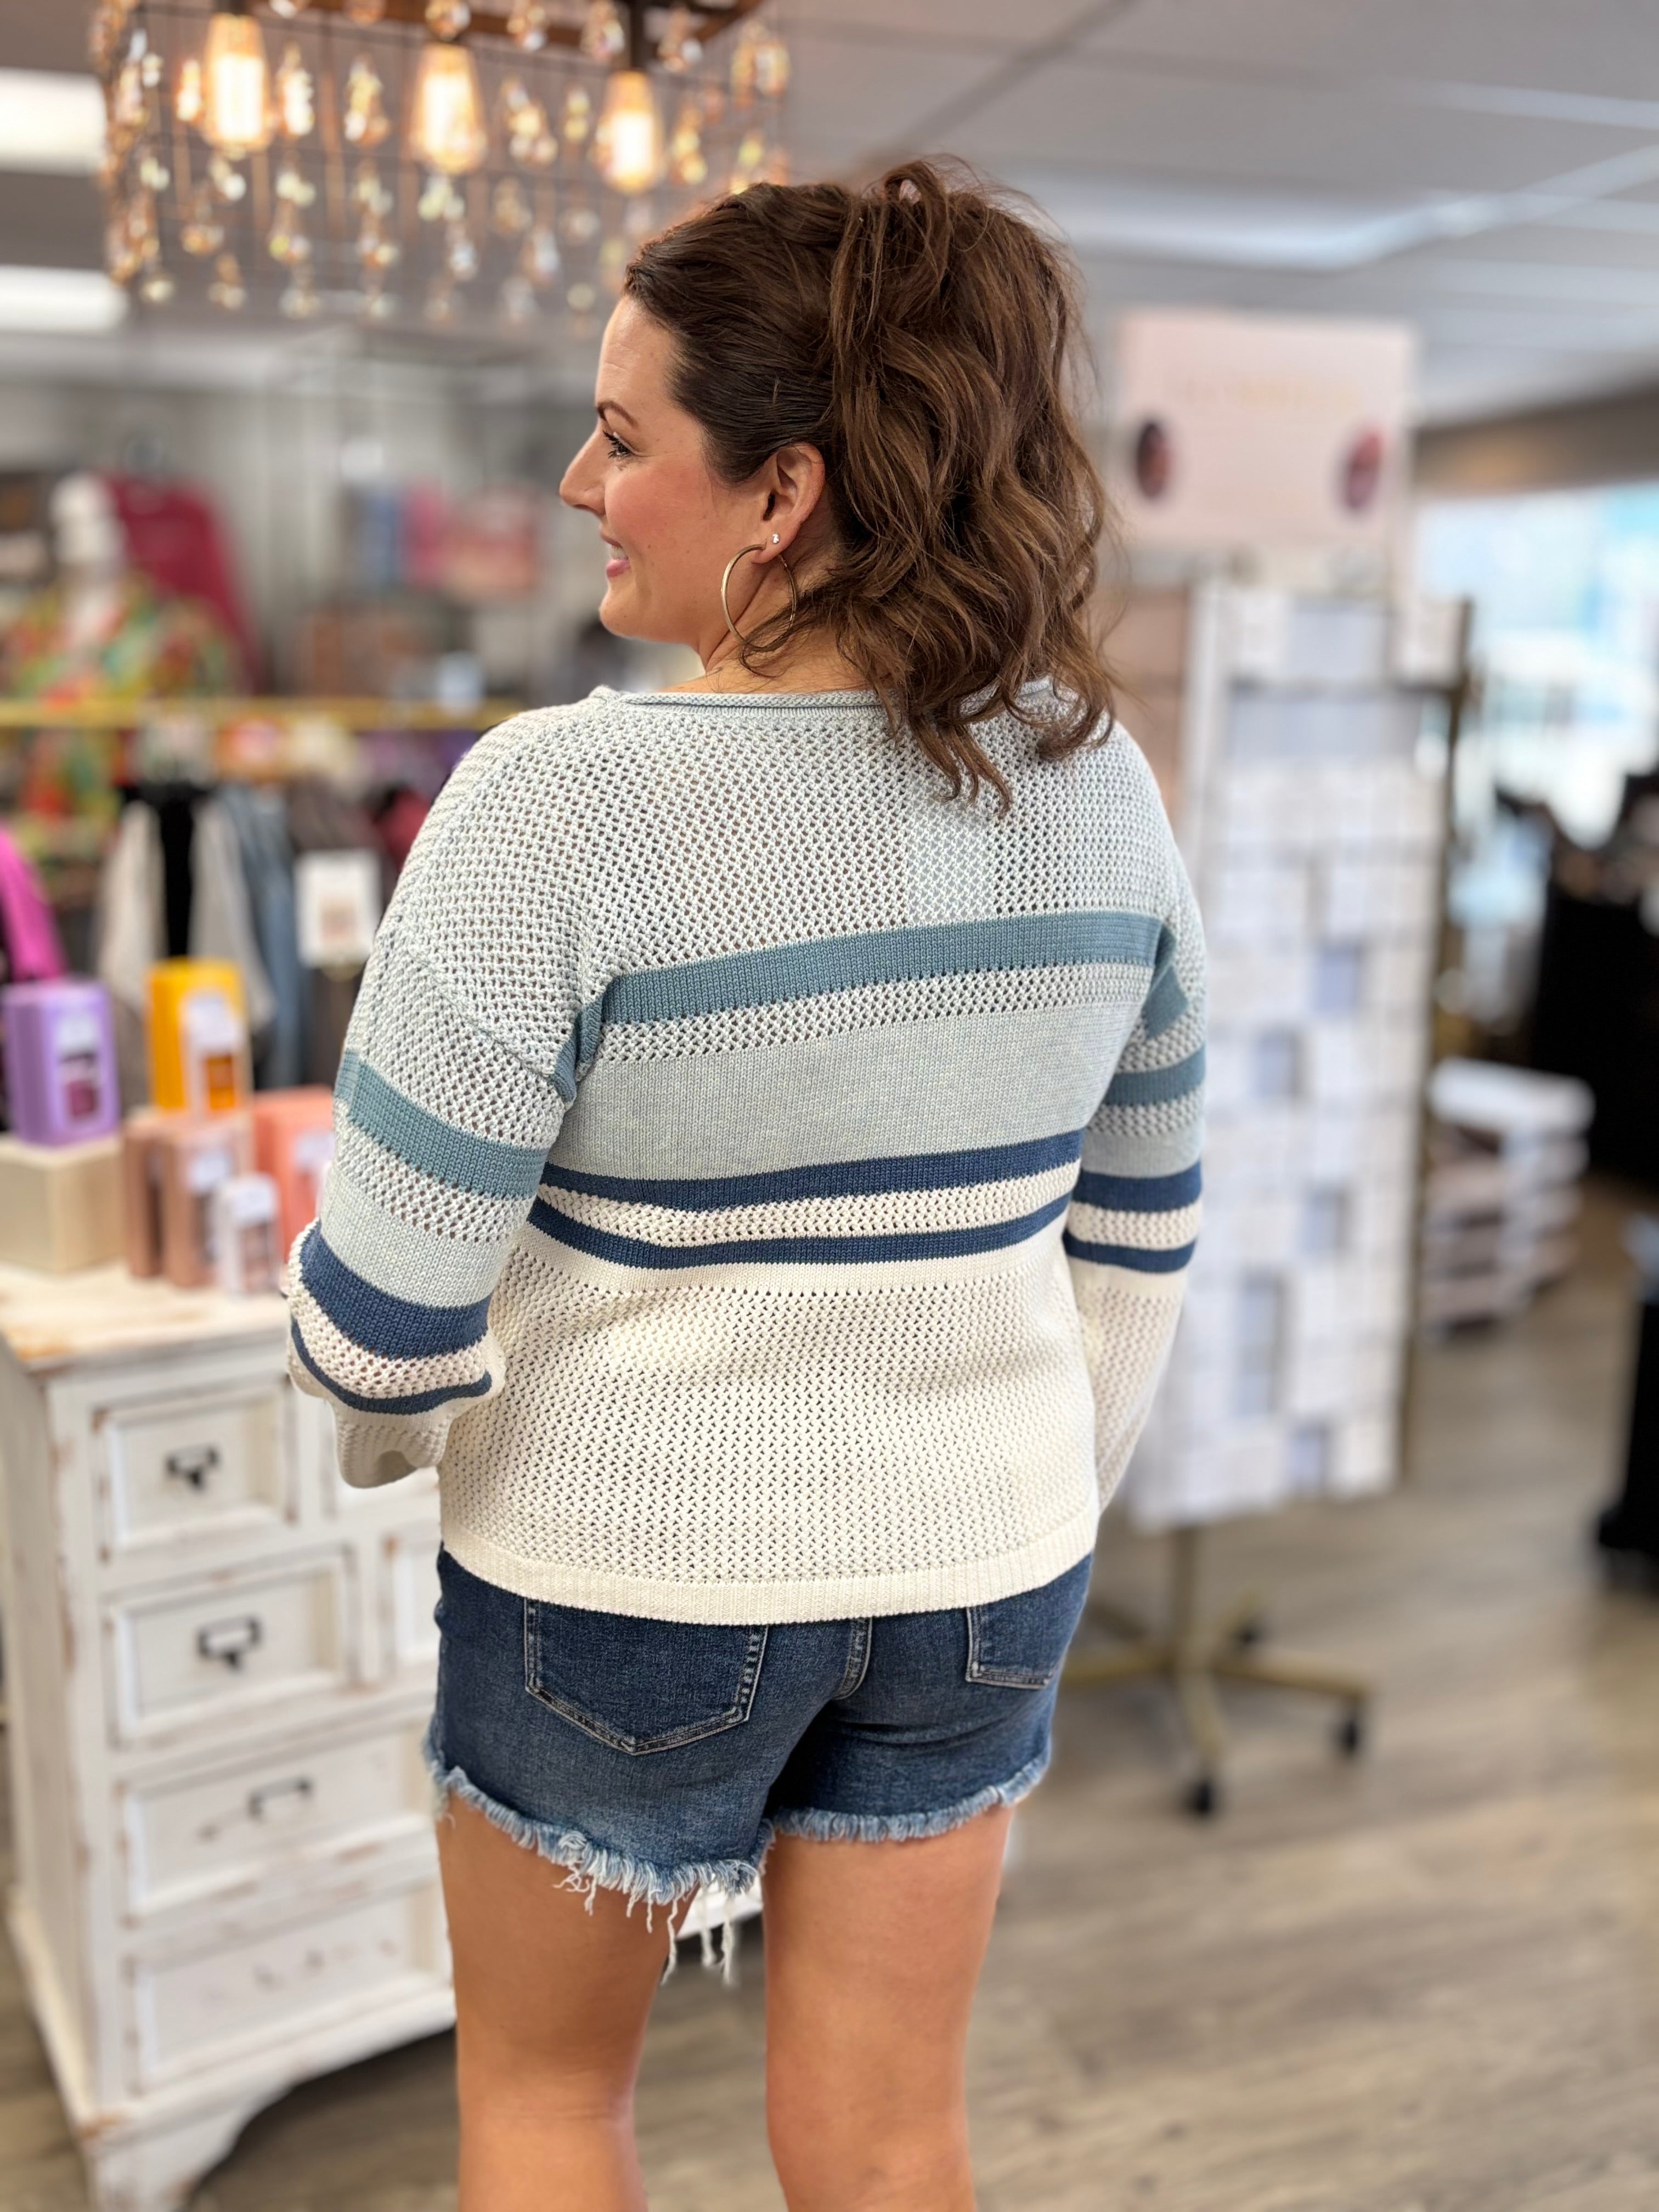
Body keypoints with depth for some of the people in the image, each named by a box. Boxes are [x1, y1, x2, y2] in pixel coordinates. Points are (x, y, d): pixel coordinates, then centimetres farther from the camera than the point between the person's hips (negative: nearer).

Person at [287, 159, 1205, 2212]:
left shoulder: (563, 799, -23)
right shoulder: (1091, 776, -5)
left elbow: (388, 1311, -19)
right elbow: (1138, 1219, 5)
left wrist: (384, 1423, 5)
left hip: (634, 1572, -4)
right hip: (974, 1563, 5)